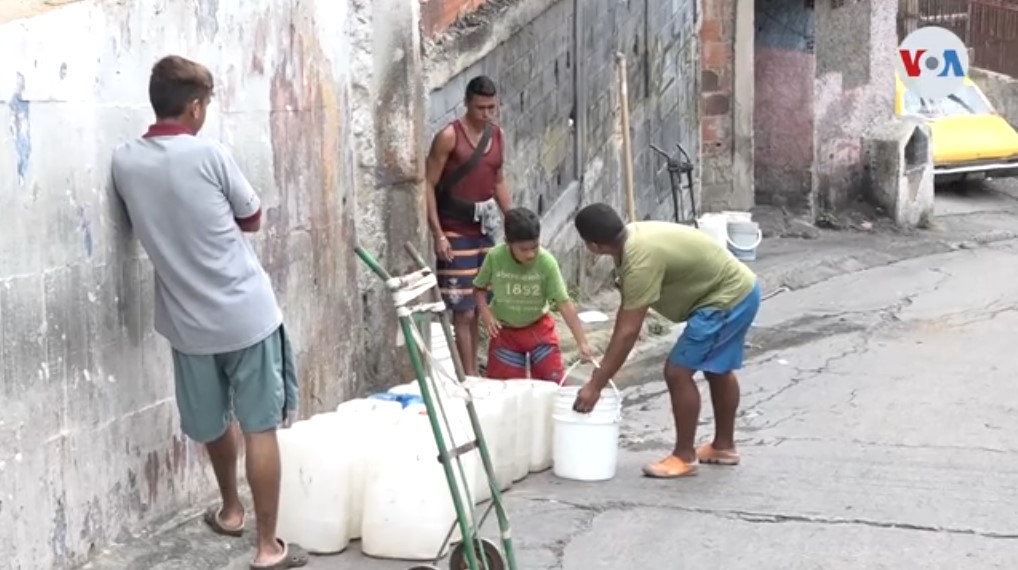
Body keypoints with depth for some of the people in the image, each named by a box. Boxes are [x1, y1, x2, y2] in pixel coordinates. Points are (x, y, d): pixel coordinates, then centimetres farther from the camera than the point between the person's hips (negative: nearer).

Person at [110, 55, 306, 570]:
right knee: (259, 426, 3)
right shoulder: (208, 154, -13)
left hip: (187, 321, 4)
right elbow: (252, 218, 1)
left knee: (212, 422, 24)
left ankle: (230, 509, 44)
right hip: (246, 312, -4)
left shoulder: (124, 162, -2)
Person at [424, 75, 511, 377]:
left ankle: (474, 369, 21)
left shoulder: (496, 134, 7)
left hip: (484, 230, 6)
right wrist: (438, 233, -17)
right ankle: (469, 375, -1)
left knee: (479, 306, 11)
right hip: (455, 232, -6)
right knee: (463, 310, -5)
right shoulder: (449, 136, -13)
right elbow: (429, 185, -12)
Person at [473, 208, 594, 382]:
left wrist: (582, 342, -32)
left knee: (555, 383, 0)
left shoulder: (547, 262, -26)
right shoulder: (495, 257, -23)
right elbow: (479, 288, -4)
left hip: (538, 327, 0)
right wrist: (486, 314, -22)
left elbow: (564, 303, -26)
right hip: (504, 330, 1)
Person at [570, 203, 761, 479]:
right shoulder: (632, 238, 0)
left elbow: (628, 332, -27)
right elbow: (626, 311, 7)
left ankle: (684, 457, 5)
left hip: (727, 299, -10)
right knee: (718, 369, 24)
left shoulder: (641, 259, -29)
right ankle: (724, 446, 39)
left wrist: (596, 384, -23)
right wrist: (605, 365, 7)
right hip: (739, 289, 10)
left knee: (678, 371, -7)